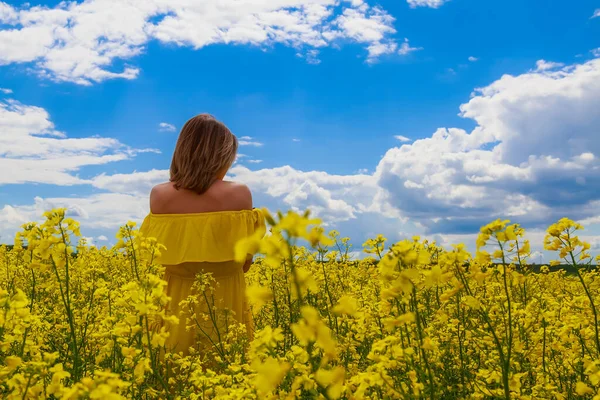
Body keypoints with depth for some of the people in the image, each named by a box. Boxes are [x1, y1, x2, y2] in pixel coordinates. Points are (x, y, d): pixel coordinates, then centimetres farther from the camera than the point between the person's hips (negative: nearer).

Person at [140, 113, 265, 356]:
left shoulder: (159, 195, -4)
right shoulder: (239, 194, -11)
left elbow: (157, 258, 3)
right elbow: (246, 260, -4)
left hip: (177, 305, 2)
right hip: (225, 304, -2)